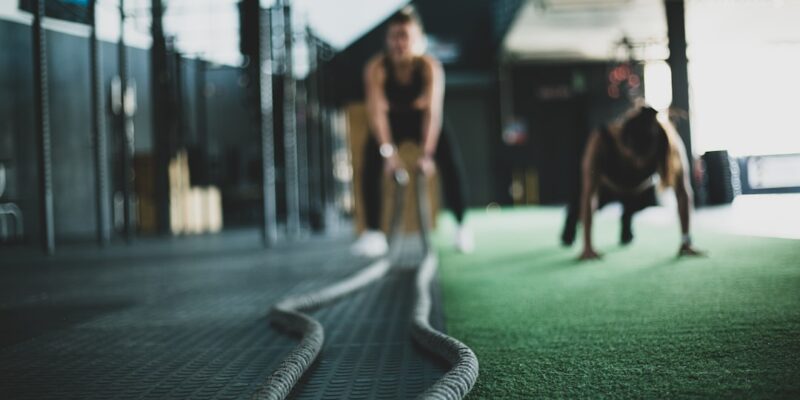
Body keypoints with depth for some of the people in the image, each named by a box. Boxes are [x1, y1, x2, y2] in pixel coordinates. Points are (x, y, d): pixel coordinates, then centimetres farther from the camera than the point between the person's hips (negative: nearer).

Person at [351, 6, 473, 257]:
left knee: (450, 162, -21)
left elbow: (433, 111, -33)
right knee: (371, 163, -22)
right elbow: (377, 111, -31)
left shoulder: (430, 66, -27)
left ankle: (461, 225, -7)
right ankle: (373, 232, -15)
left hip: (422, 119, 0)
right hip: (391, 121, 1)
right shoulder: (376, 67, -26)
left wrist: (427, 154, -43)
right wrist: (388, 152, -42)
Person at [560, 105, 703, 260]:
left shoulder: (670, 143, -38)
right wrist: (587, 246, -46)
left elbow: (683, 192, -35)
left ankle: (627, 220, 26)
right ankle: (571, 224, 23)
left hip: (641, 190, 2)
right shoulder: (601, 141, -43)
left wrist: (686, 242, -39)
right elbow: (588, 194, -43)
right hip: (606, 185, -2)